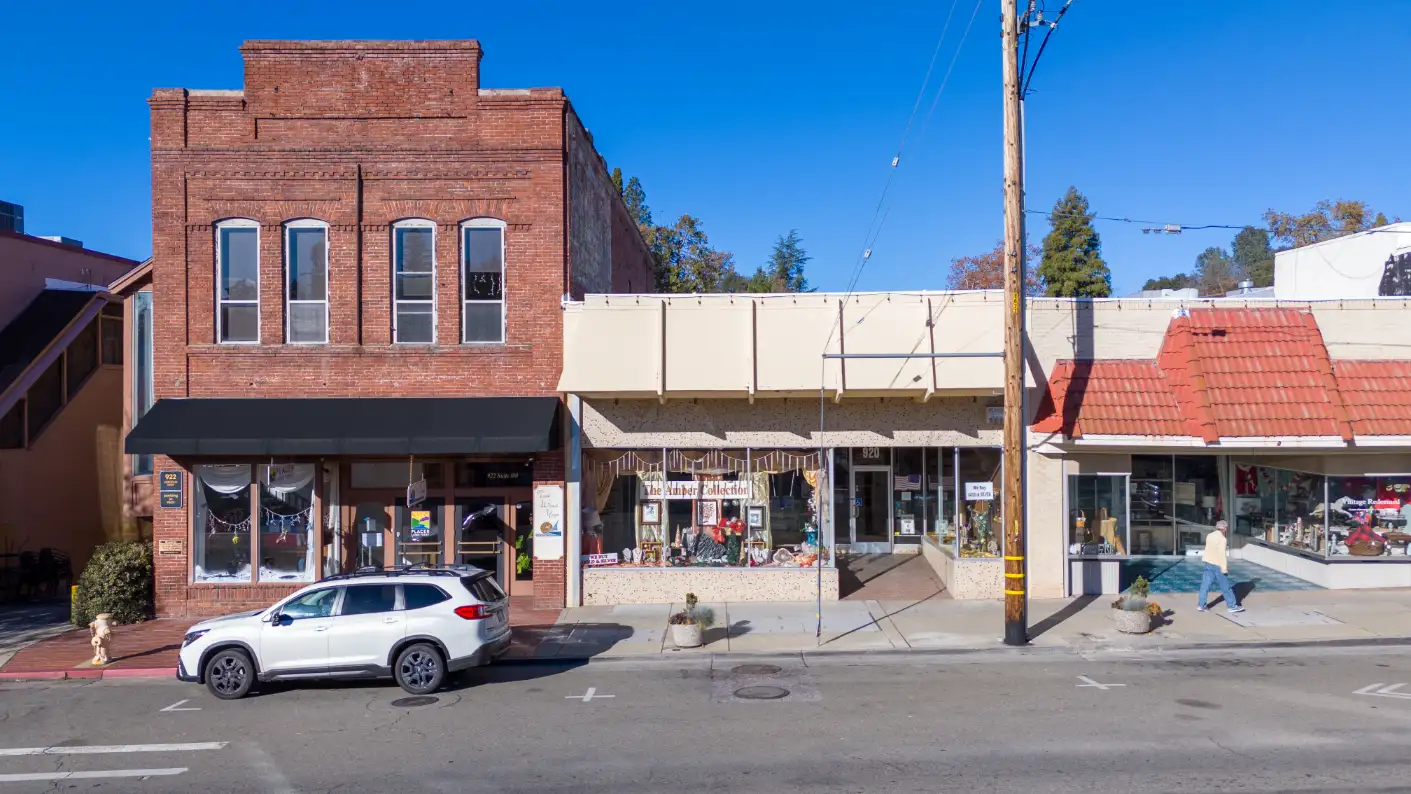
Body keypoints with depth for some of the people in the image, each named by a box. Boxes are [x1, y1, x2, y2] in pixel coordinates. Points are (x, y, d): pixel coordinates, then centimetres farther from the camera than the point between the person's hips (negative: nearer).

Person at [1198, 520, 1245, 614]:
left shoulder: (1209, 536, 7)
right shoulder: (1222, 539, -17)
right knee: (1225, 587, 4)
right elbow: (1222, 555, -19)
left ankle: (1201, 605, 7)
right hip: (1217, 565, -7)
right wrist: (1224, 568, -16)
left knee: (1205, 584, 7)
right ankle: (1232, 606, 13)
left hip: (1208, 563, 7)